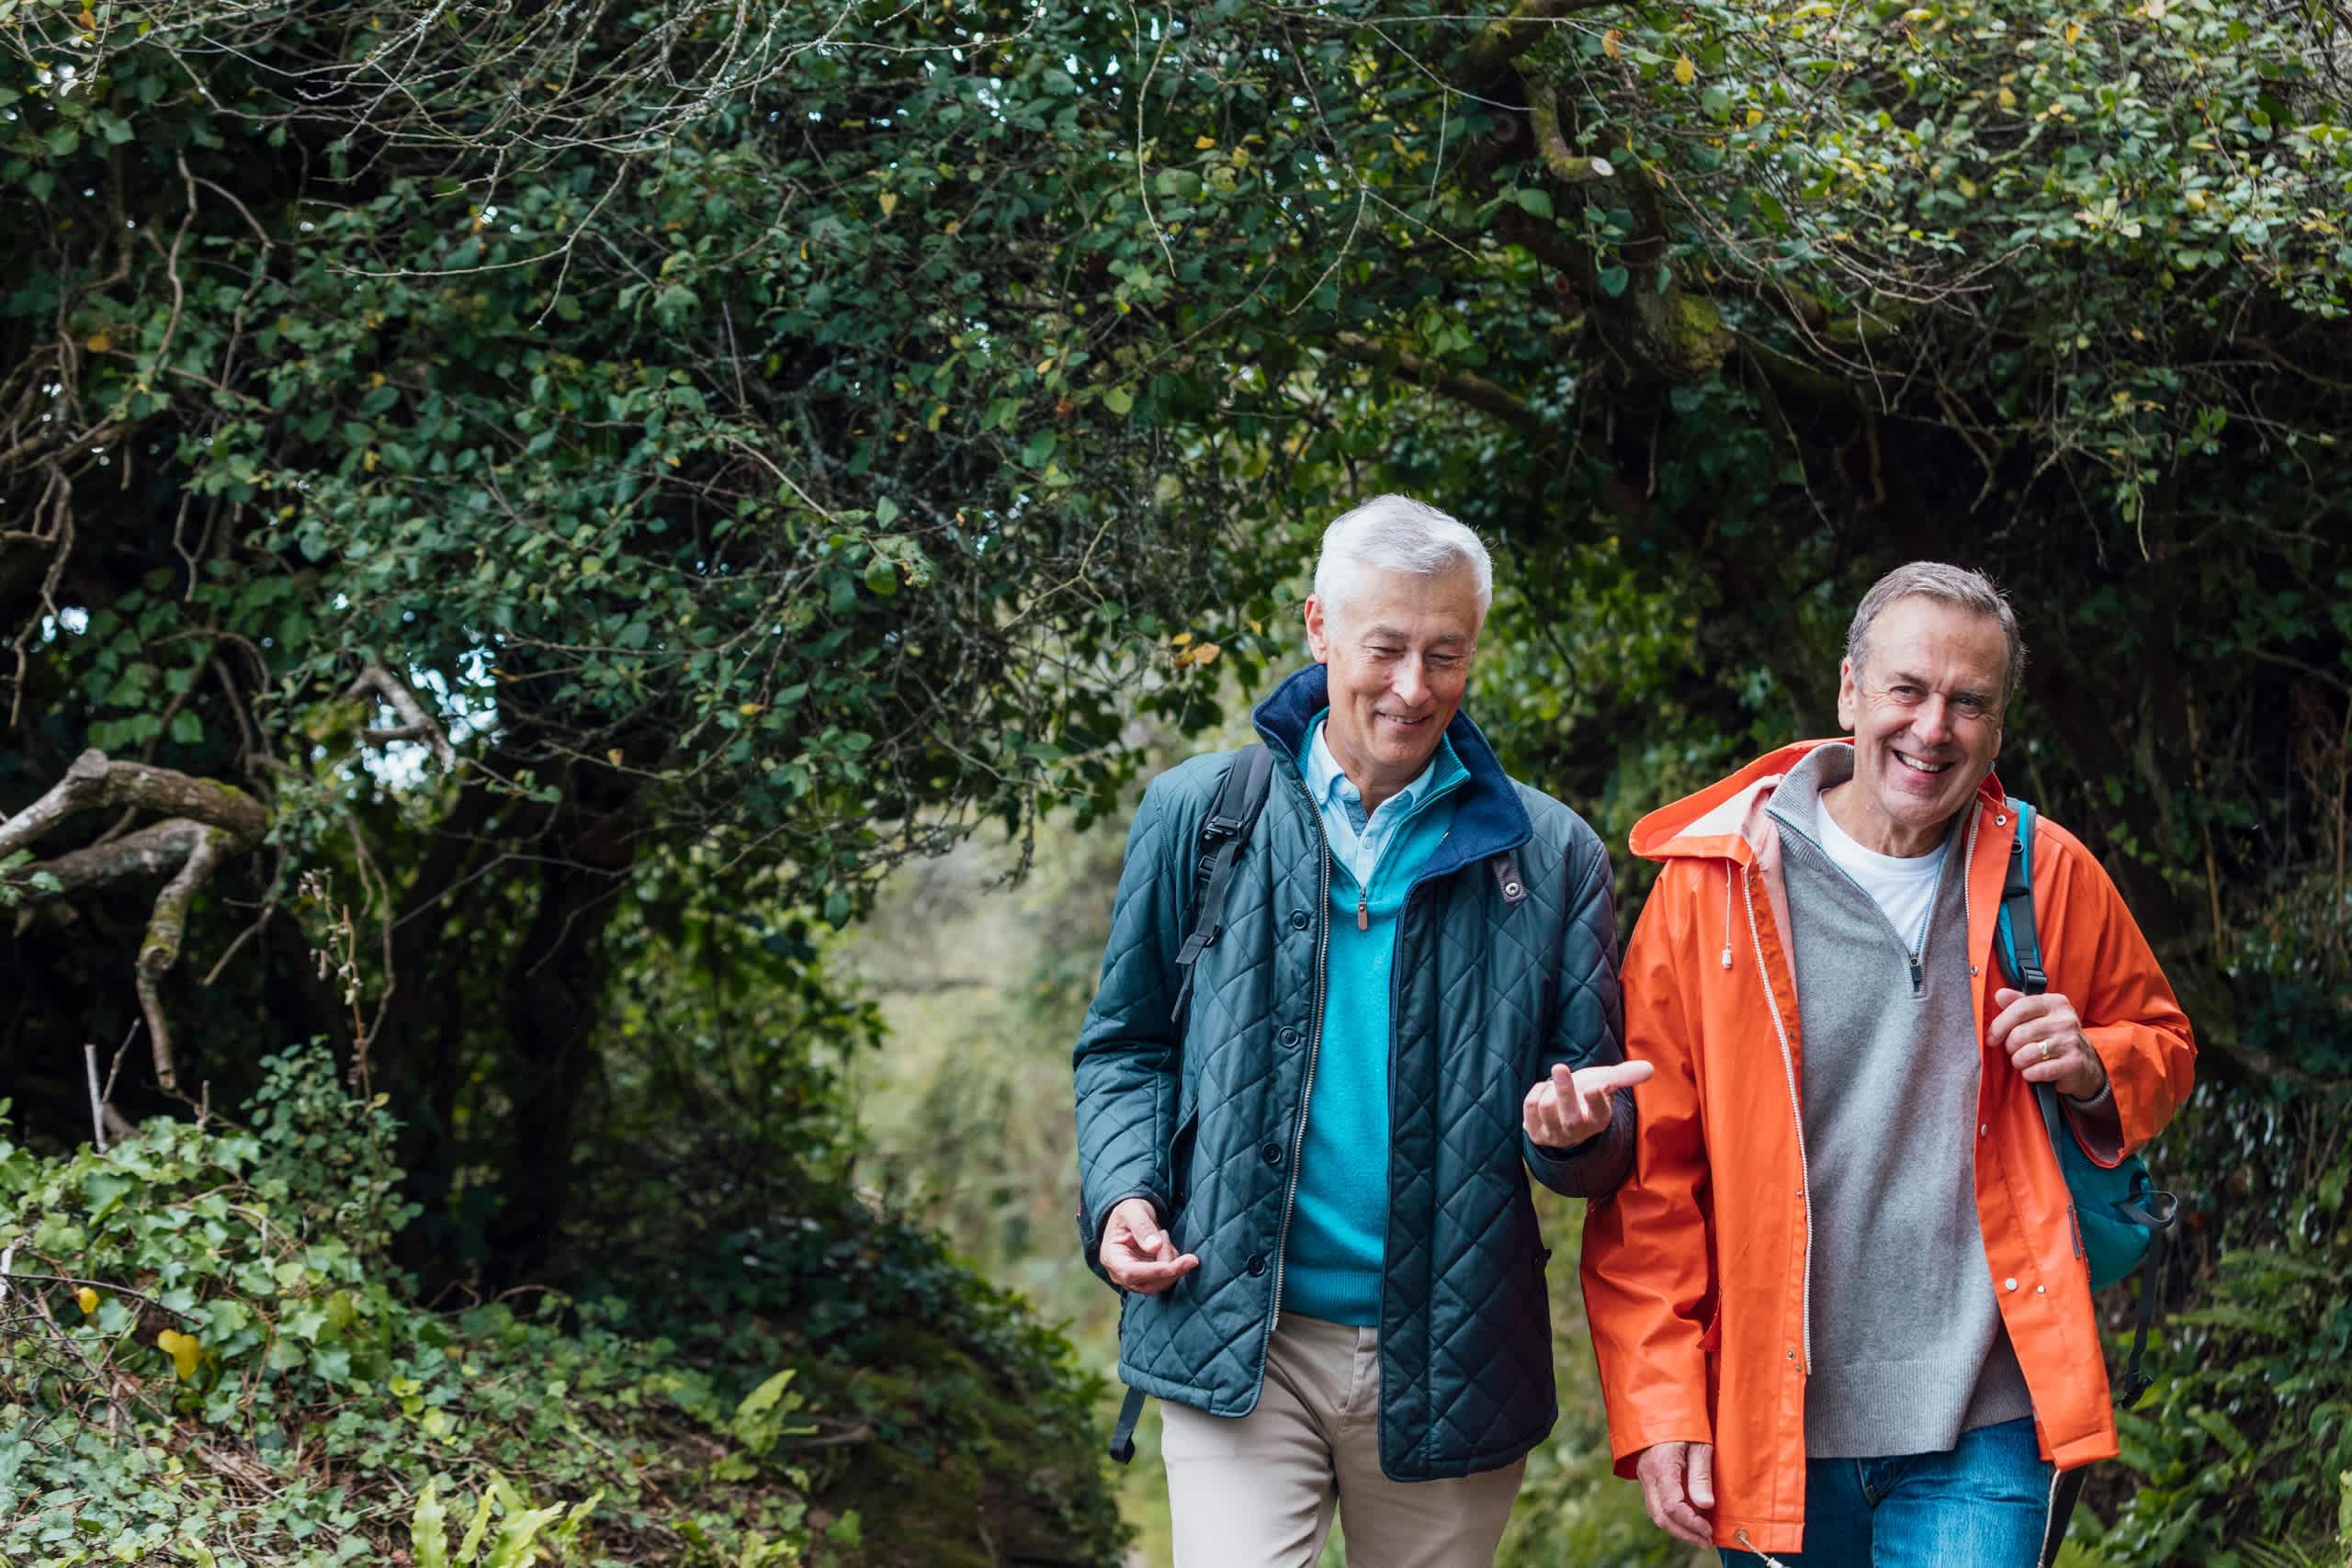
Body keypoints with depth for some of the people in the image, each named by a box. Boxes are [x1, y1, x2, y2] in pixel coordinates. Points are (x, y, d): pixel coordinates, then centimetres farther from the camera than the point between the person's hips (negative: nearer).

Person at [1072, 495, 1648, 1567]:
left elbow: (1608, 1143, 7)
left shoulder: (1547, 856, 4)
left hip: (1445, 1360, 1)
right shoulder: (1197, 815, 4)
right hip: (1238, 1347, -1)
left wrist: (1576, 1132, -17)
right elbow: (1126, 1046, 13)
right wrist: (1122, 1193, -6)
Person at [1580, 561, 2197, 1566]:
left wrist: (2095, 1071, -4)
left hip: (1979, 1435, 0)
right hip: (1770, 1425, 0)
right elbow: (1648, 1169, -2)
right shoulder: (1714, 884, -3)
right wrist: (1657, 1409, -8)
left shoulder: (2047, 875, 4)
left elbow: (2161, 1045, 20)